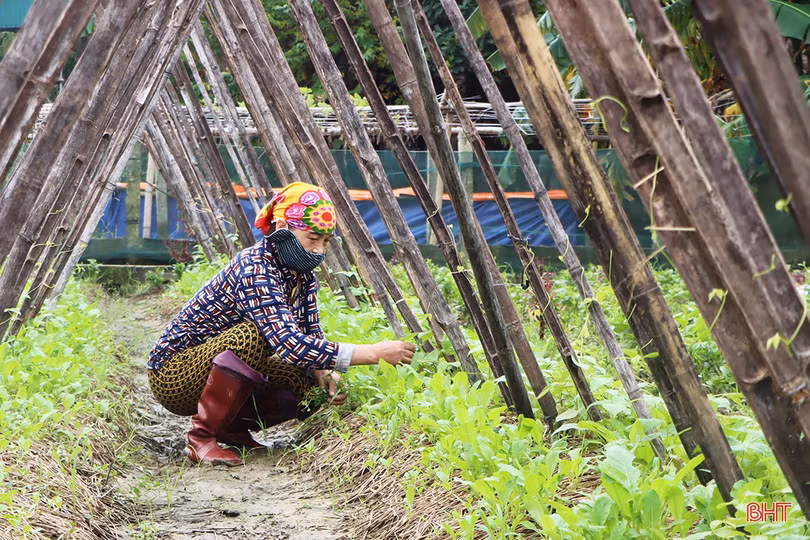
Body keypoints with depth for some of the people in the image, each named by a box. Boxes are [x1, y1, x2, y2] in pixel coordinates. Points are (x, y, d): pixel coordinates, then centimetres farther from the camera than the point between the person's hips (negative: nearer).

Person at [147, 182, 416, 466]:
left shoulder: (303, 276, -1)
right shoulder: (254, 269, -29)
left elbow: (312, 336, 2)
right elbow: (290, 345, -39)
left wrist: (324, 374, -21)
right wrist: (373, 353, -40)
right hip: (173, 376, -8)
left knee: (308, 380, -9)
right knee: (250, 336, -34)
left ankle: (230, 425, 8)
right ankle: (202, 437, -22)